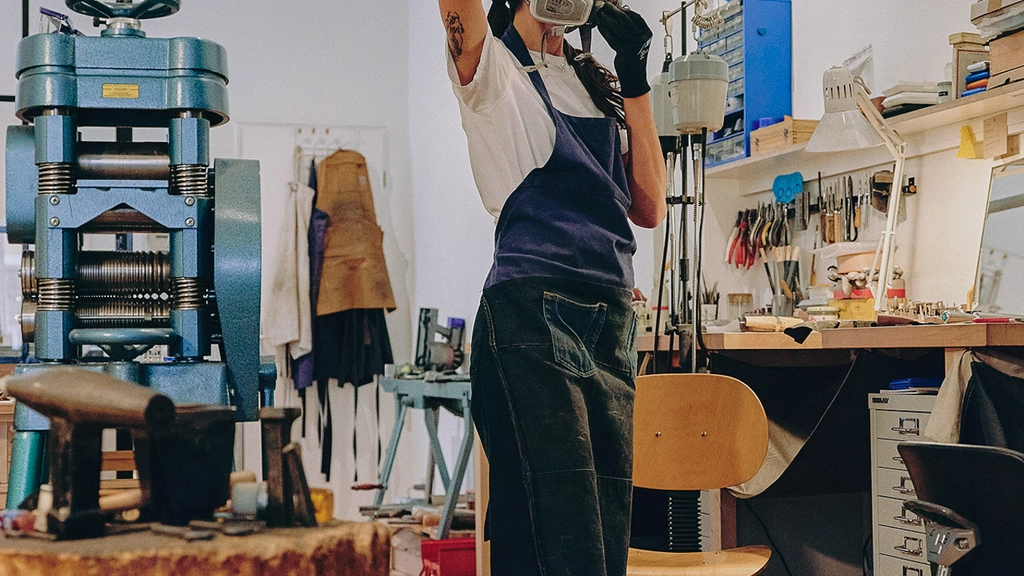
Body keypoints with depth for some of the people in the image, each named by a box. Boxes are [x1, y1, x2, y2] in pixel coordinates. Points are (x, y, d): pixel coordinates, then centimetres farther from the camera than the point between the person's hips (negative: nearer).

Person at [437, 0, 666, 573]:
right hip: (533, 311, -6)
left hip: (614, 317, 6)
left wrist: (636, 79, 10)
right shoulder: (491, 65, 8)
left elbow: (649, 209, 14)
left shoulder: (599, 84, 24)